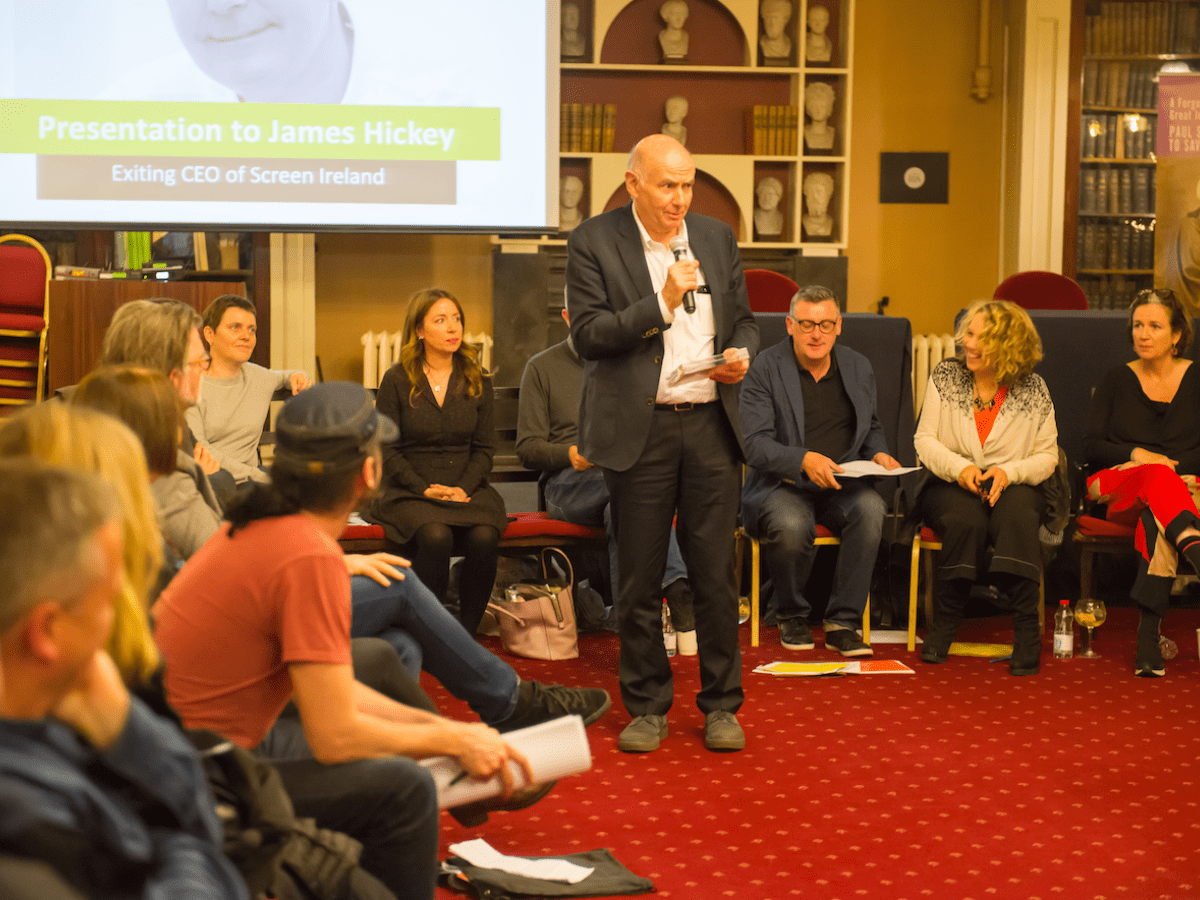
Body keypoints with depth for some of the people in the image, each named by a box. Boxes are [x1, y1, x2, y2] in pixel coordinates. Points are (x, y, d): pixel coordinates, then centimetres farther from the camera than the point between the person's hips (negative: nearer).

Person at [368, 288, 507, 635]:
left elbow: (484, 447, 10)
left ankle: (466, 635, -15)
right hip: (409, 490, -2)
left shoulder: (477, 381, 11)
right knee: (436, 536, -34)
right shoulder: (397, 380, 2)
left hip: (467, 487, 3)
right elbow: (385, 449, 0)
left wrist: (464, 488, -8)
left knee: (484, 537, -29)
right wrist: (426, 489, -12)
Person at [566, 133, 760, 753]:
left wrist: (741, 354, -2)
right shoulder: (593, 243, -2)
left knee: (717, 574, 4)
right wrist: (663, 302, -16)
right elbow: (586, 334, -10)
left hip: (710, 424, 3)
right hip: (638, 430, -3)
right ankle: (647, 706, 18)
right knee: (639, 579, 5)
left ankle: (721, 705, 16)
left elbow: (742, 319, 20)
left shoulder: (717, 237, 11)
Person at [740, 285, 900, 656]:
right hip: (781, 484, -3)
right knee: (792, 524, -36)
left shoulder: (859, 367, 11)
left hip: (841, 486, 3)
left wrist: (878, 453, 2)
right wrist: (803, 460, -29)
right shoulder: (765, 368, -4)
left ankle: (843, 622, -20)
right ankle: (792, 616, -6)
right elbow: (753, 444, -12)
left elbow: (871, 428, 26)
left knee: (871, 507, -31)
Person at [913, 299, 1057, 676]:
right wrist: (959, 467, -15)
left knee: (1017, 518, -36)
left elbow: (1047, 456, 4)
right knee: (967, 521, -35)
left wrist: (1009, 471, -16)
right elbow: (924, 440, 3)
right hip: (950, 484, 0)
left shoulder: (1033, 390, 2)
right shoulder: (945, 375, 4)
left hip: (1013, 486, 0)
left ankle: (1027, 628, -32)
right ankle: (945, 620, -17)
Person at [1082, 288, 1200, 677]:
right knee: (1157, 477, -38)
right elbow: (1092, 447, 7)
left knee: (1156, 512, -38)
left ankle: (1148, 630, -49)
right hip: (1120, 492, 0)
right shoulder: (1118, 379, 14)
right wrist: (1136, 454, -9)